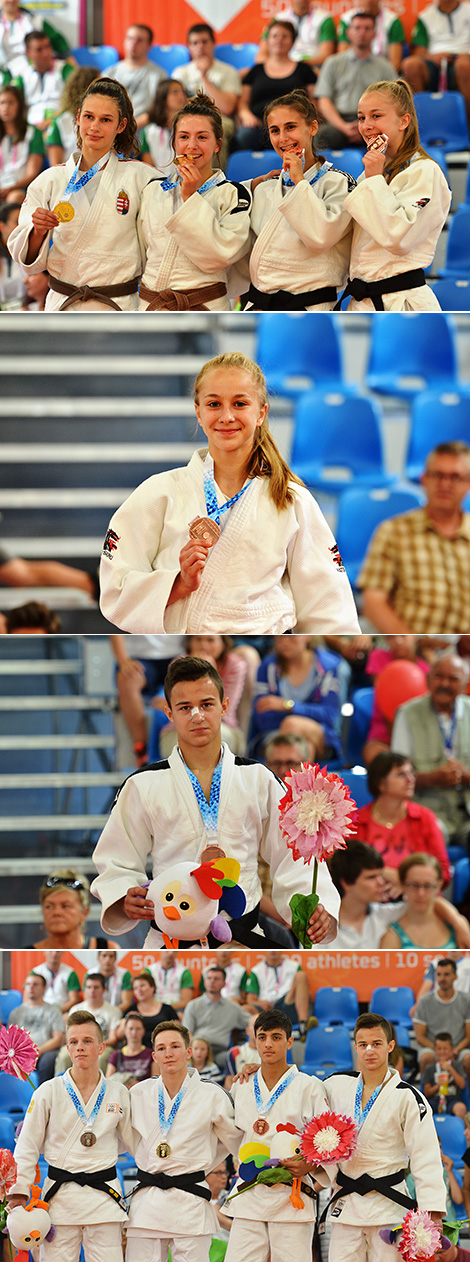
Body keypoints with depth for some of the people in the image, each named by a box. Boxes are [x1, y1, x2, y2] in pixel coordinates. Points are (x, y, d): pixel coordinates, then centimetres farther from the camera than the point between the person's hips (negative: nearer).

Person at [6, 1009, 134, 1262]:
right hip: (60, 1198, -1)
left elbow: (135, 1143, 19)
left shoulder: (118, 1094, 6)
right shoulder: (49, 1092, 1)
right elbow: (27, 1146, 2)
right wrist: (18, 1194, -3)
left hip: (104, 1198, 1)